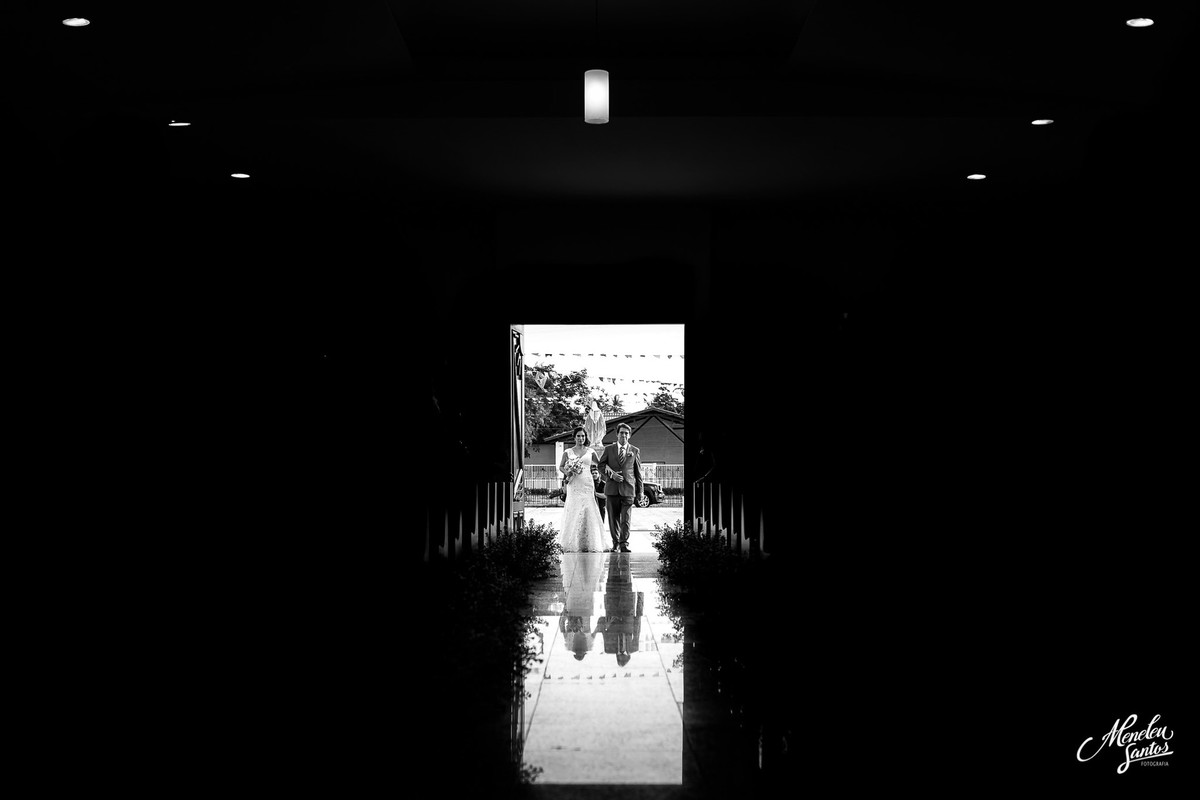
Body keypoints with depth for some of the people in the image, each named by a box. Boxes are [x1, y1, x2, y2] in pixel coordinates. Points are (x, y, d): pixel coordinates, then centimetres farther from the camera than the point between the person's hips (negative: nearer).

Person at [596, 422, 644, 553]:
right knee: (613, 517, 5)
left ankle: (624, 544, -5)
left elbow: (638, 472, 11)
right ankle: (615, 542, 16)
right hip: (612, 488, 1)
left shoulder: (635, 451, 9)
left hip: (628, 488, -1)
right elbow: (601, 464, 7)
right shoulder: (608, 449, 9)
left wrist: (640, 491, 9)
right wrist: (611, 474, -10)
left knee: (626, 518, -8)